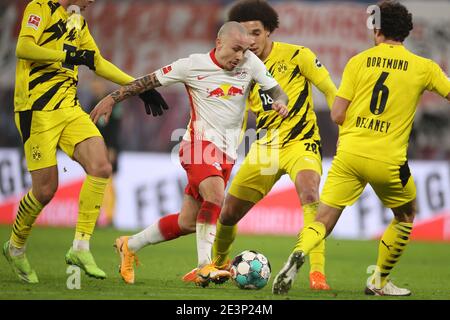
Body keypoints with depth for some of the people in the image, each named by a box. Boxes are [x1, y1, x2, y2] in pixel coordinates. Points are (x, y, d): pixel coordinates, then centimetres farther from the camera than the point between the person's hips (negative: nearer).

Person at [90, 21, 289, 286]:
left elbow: (276, 91, 5)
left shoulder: (250, 63, 1)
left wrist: (280, 102, -19)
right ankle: (204, 266, -28)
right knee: (216, 196, -31)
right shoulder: (193, 65, -7)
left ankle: (130, 246, 25)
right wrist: (113, 98, -1)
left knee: (187, 223, 6)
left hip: (227, 152, 5)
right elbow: (151, 80, 0)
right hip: (200, 142, -5)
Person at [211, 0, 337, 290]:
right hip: (265, 148, 5)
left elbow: (331, 92, -7)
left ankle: (317, 273, -38)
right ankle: (218, 264, 41)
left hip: (300, 143, -5)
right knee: (228, 214, 10)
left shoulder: (296, 56, -10)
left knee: (309, 194, -36)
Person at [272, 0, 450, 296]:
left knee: (323, 221, 2)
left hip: (349, 154, 1)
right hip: (388, 161, -1)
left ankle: (298, 256, -28)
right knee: (406, 216, 25)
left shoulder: (359, 61, 5)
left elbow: (337, 114, 2)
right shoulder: (423, 67, 2)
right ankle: (379, 282, 26)